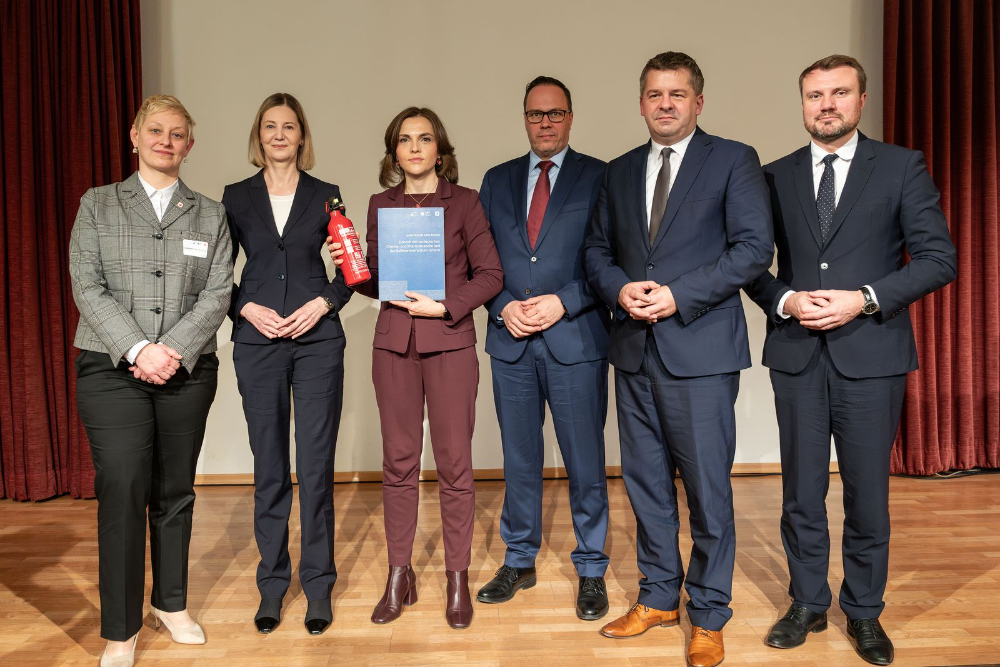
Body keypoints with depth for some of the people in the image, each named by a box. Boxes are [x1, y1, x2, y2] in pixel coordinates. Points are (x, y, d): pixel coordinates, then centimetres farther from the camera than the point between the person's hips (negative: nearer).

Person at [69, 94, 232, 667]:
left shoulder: (210, 214, 11)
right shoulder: (98, 205, 9)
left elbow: (218, 292, 1)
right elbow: (87, 287, -2)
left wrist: (175, 350, -13)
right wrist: (137, 349, -14)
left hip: (188, 371, 2)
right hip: (111, 368, -1)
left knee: (175, 490, 9)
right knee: (122, 489, -7)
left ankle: (172, 603, 26)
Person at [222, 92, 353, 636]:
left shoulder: (325, 196, 7)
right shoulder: (236, 197, 8)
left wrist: (323, 303, -8)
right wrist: (247, 308, -7)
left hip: (317, 340, -1)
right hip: (258, 342, 1)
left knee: (316, 466, 1)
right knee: (269, 468, 6)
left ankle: (318, 585, 15)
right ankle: (272, 583, 21)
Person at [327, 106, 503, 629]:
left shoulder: (464, 202, 2)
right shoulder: (380, 205, 11)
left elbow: (490, 275, -1)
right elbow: (376, 282, 15)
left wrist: (445, 306, -13)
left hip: (450, 344, -3)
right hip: (393, 344, 3)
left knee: (454, 465, 2)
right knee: (398, 463, 8)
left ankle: (458, 579, 17)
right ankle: (399, 576, 21)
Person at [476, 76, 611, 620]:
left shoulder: (599, 177, 3)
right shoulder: (497, 180, 14)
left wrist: (563, 303, -13)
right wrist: (504, 306, -5)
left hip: (576, 337, -3)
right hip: (510, 339, 3)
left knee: (585, 459, 4)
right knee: (518, 457, 12)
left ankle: (591, 570, 20)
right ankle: (519, 561, 28)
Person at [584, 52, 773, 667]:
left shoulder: (733, 160, 0)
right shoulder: (620, 172, 16)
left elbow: (755, 247, -9)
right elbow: (598, 249, 16)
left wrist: (678, 295, -16)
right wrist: (620, 289, -5)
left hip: (700, 350, -5)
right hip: (635, 348, 5)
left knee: (708, 489, 2)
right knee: (647, 483, 13)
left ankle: (709, 616, 20)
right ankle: (659, 598, 31)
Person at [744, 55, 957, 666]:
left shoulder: (902, 167, 3)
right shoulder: (776, 176, 9)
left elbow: (939, 257, -3)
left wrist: (864, 299, -15)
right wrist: (785, 300, -10)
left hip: (871, 355, -1)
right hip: (797, 355, 2)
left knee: (868, 494, 8)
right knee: (802, 492, 10)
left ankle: (864, 612, 26)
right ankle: (808, 604, 26)